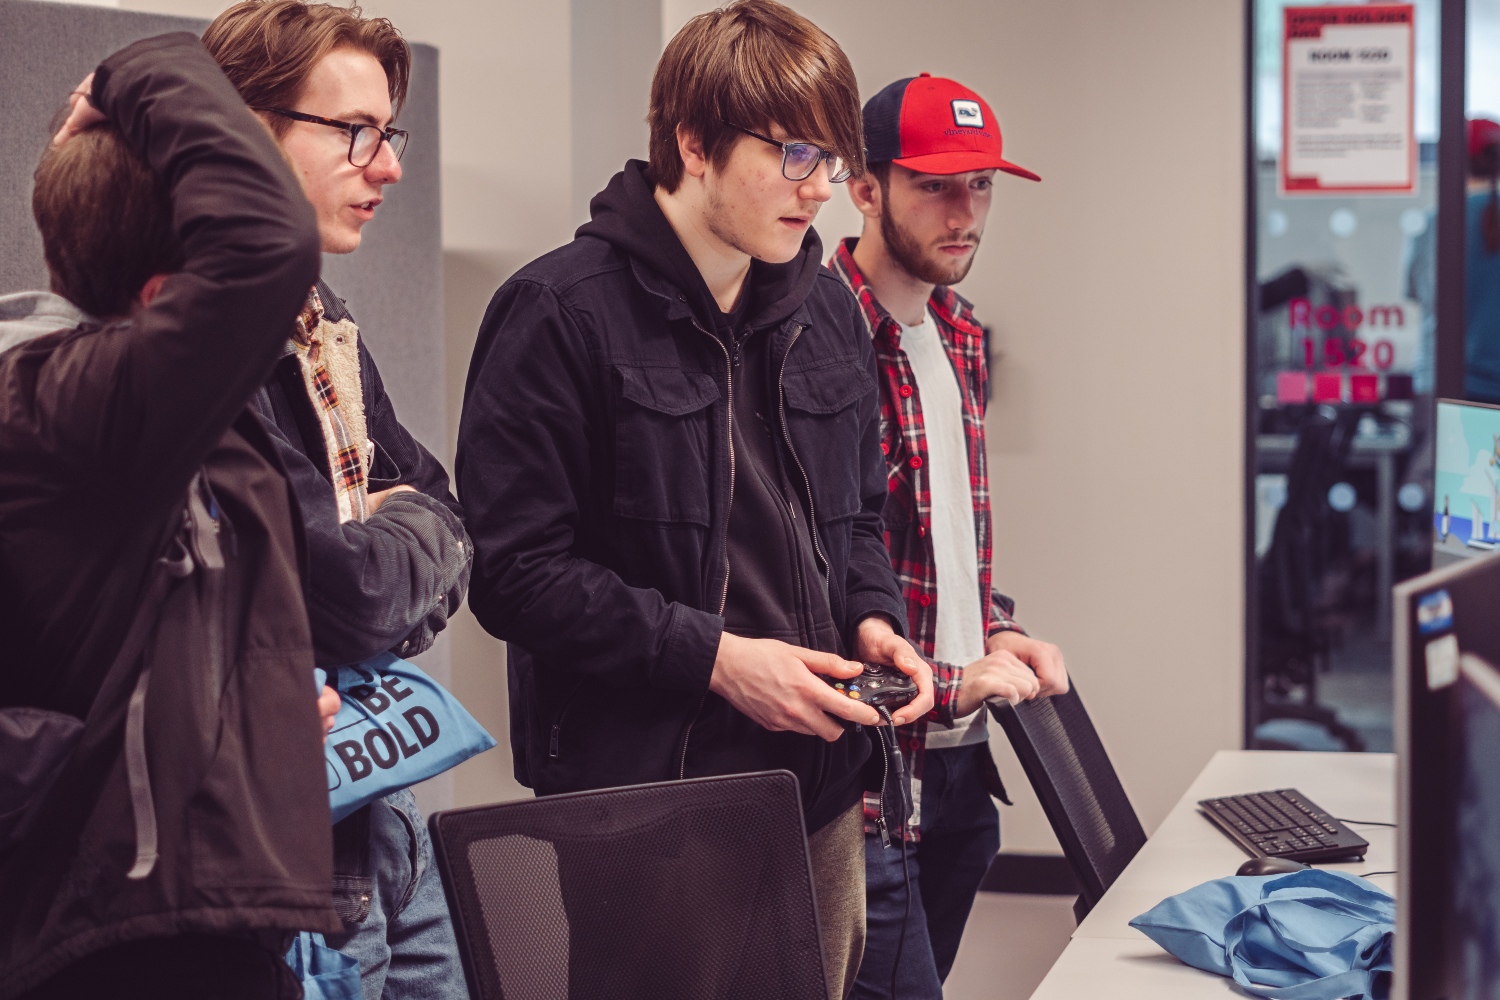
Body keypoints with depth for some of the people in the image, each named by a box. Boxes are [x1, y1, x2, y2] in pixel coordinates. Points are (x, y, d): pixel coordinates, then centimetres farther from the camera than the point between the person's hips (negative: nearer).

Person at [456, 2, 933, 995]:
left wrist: (874, 619, 3)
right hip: (642, 795, -7)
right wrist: (711, 656, -18)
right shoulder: (561, 312, -11)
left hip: (816, 796, 7)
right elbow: (514, 568, -15)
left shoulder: (826, 310, 12)